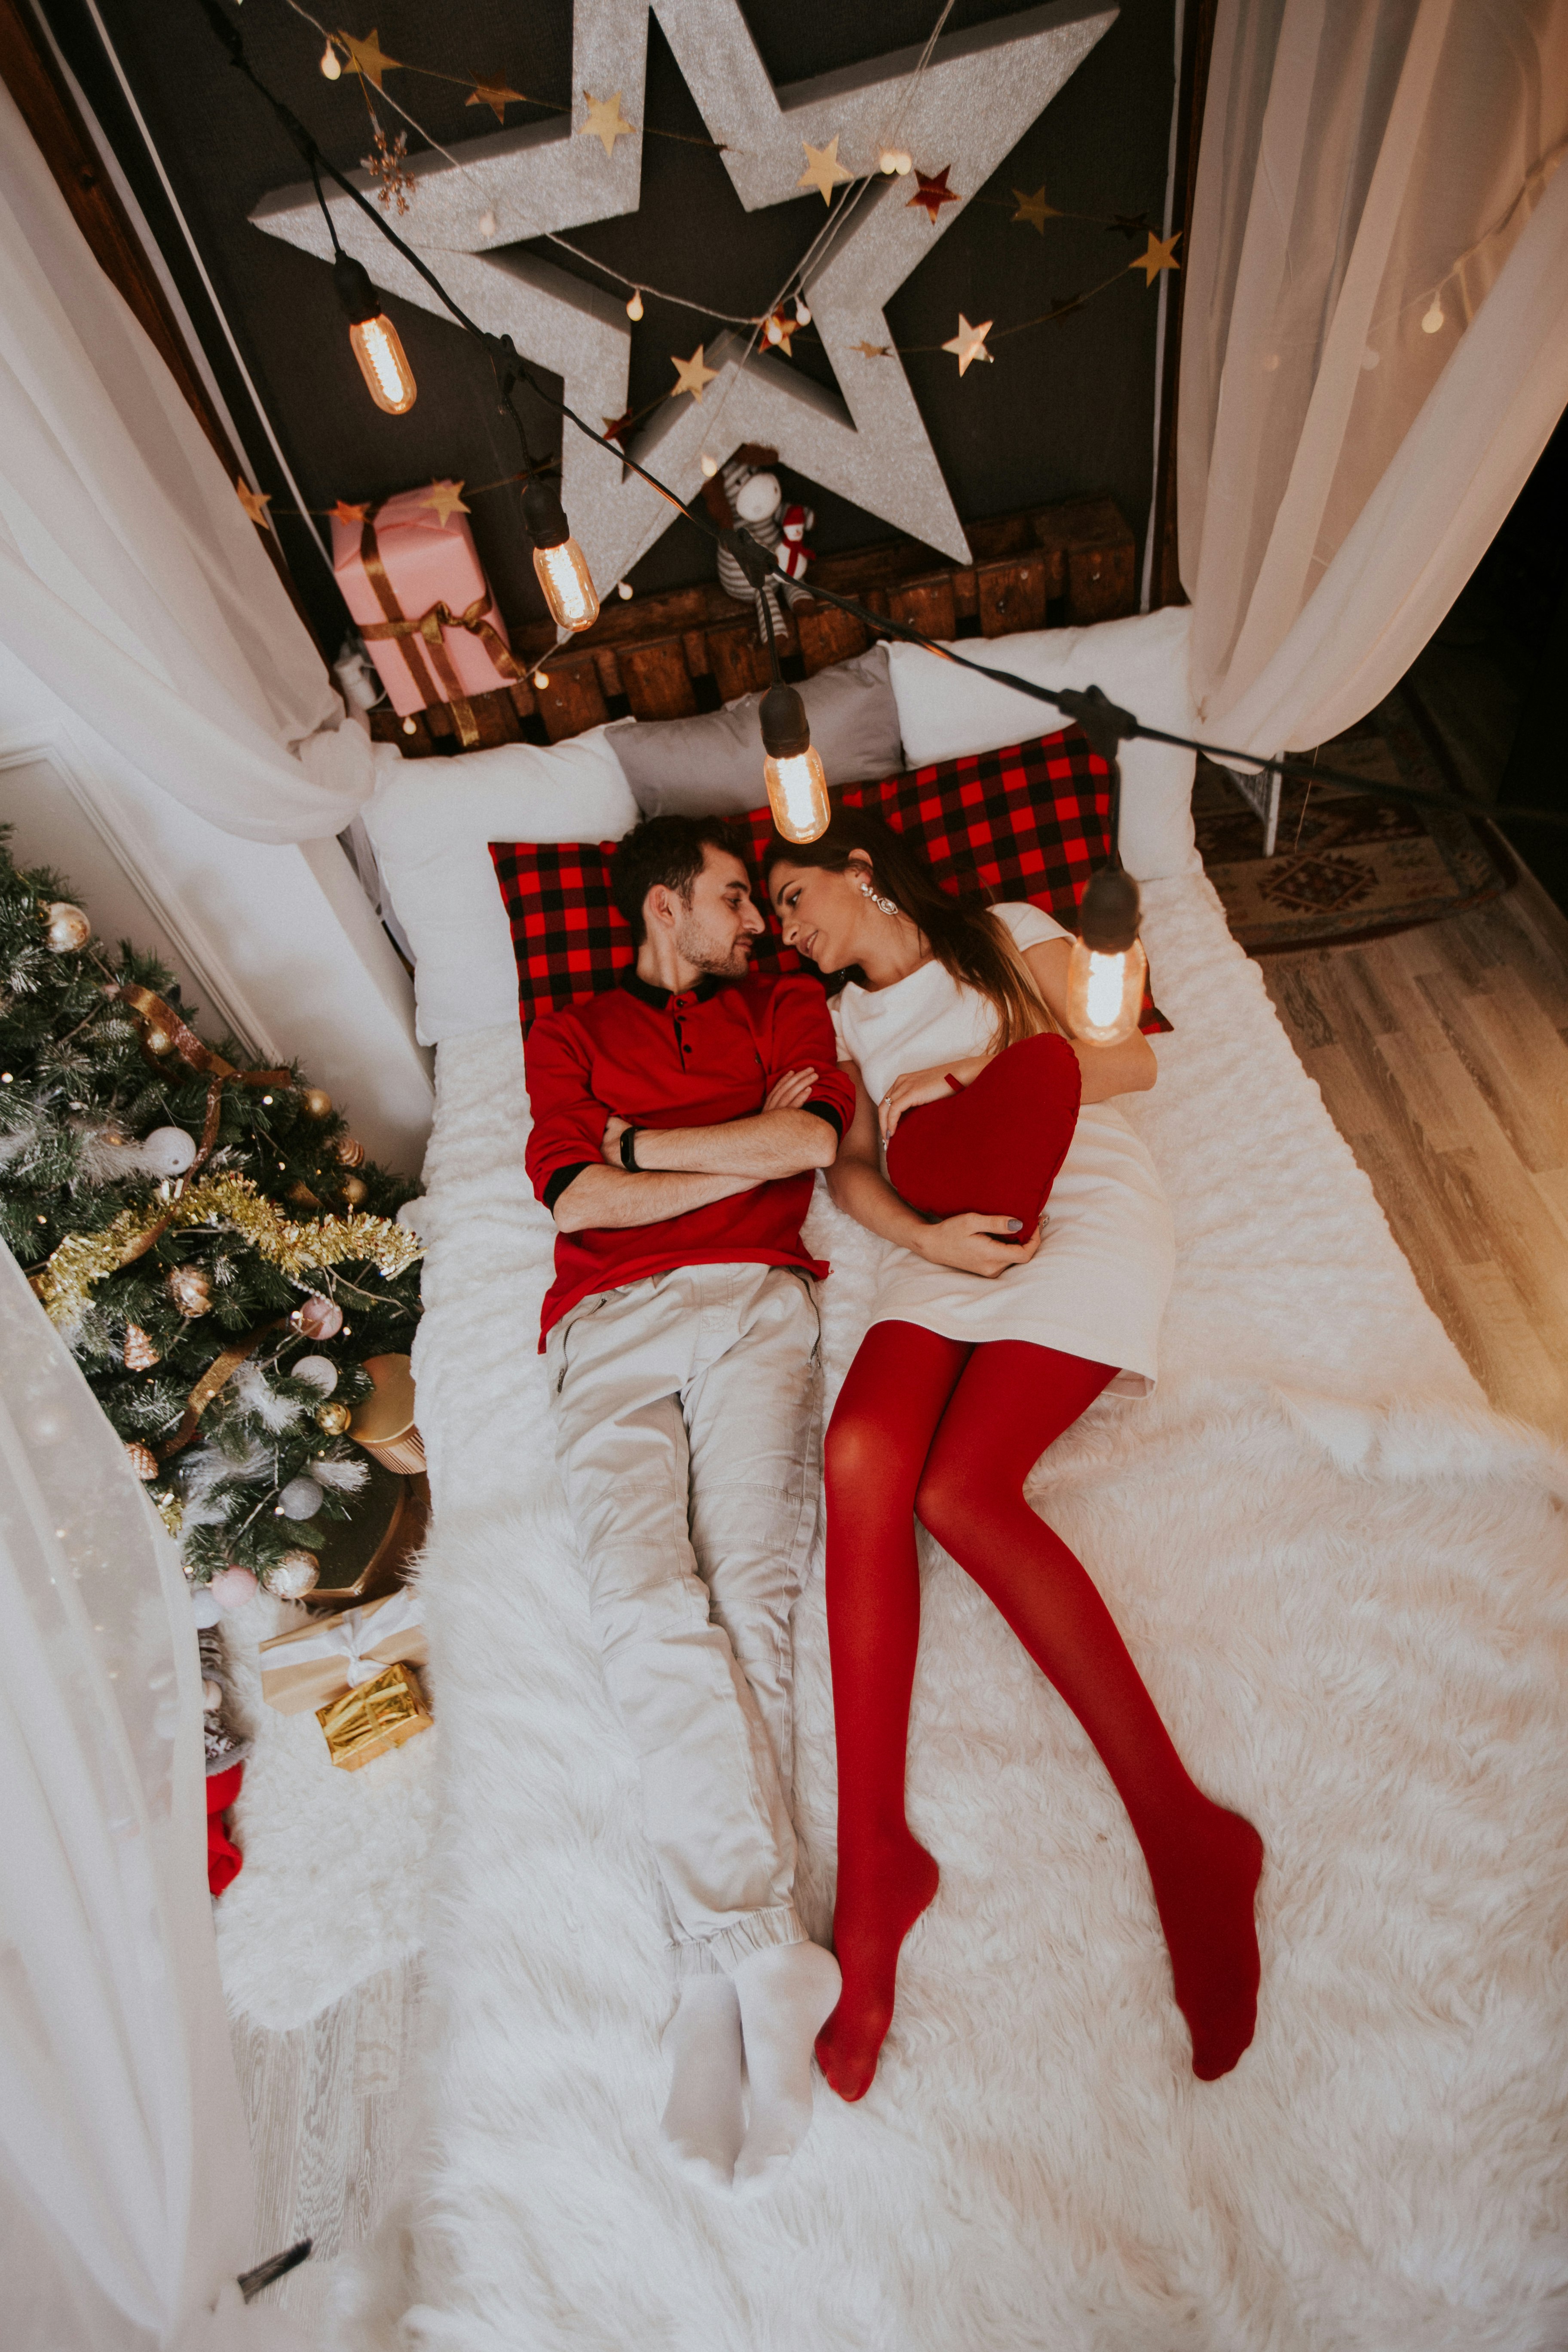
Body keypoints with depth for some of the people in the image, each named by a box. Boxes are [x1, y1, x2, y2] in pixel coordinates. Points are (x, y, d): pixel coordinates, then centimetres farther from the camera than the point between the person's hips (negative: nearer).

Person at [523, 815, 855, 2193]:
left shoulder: (787, 1003, 26)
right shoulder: (568, 1036, 24)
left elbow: (814, 1137, 4)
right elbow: (573, 1200, 4)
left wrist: (641, 1141, 7)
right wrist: (748, 1148, 1)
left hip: (750, 1304, 0)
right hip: (608, 1331, 1)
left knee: (747, 1591, -18)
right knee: (648, 1609, -20)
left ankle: (719, 1978, -15)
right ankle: (772, 1960, -18)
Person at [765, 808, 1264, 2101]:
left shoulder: (1008, 934, 16)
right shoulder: (849, 1019, 27)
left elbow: (1132, 1059, 6)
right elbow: (850, 1165, 13)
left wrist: (969, 1074, -7)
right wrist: (925, 1232, -9)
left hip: (1085, 1211, -3)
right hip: (948, 1246, 4)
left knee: (960, 1488, -26)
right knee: (861, 1448, -26)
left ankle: (1184, 1833, -17)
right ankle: (874, 1857, -23)